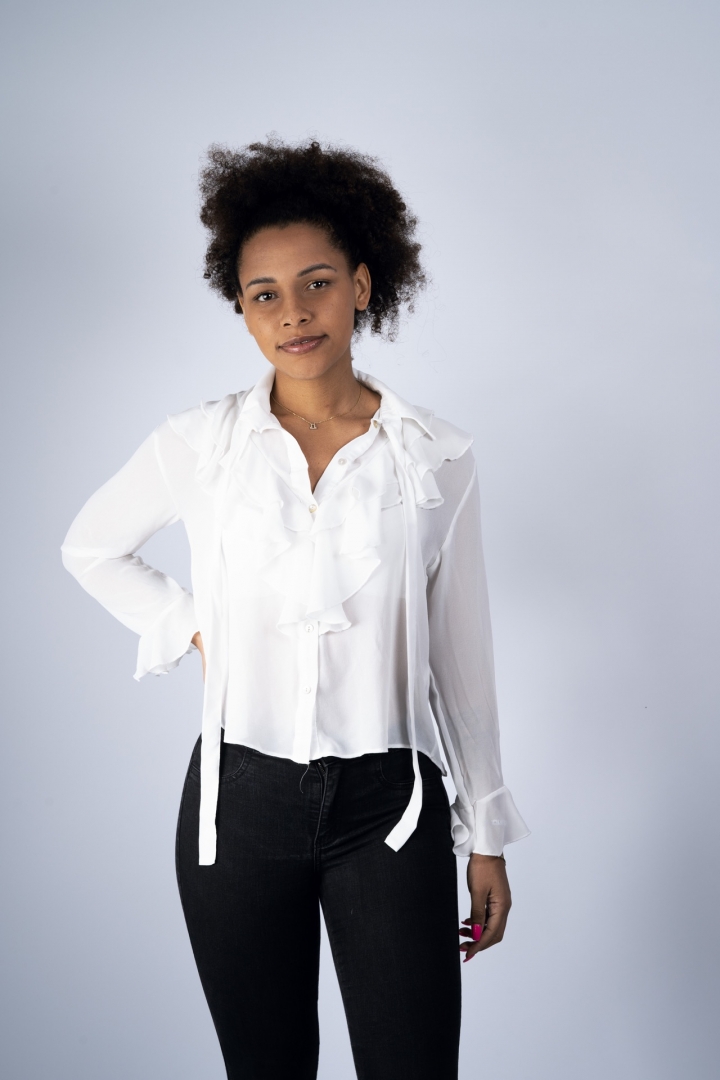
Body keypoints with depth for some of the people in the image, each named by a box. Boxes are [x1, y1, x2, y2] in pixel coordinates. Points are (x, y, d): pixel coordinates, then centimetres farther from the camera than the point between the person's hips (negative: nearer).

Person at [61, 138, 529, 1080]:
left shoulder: (436, 457, -3)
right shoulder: (199, 444, -3)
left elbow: (461, 655, 3)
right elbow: (91, 550, 15)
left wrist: (486, 837, 7)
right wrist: (194, 631, 1)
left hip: (388, 806, 0)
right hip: (241, 800, 1)